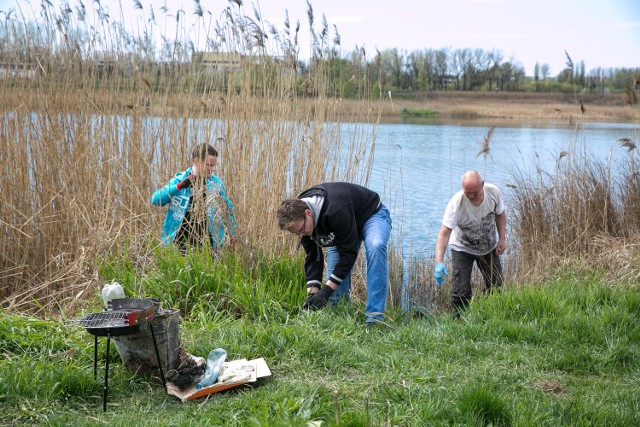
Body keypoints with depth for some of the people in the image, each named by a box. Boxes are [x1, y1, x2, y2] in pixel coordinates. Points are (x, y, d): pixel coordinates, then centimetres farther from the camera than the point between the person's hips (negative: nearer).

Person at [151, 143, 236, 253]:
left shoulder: (216, 183, 4)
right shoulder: (179, 180, 2)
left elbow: (227, 210, 16)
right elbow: (156, 200, -7)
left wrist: (231, 234, 12)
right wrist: (179, 186, -17)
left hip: (207, 243, 0)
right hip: (181, 243, 0)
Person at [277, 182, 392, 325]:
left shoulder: (336, 210, -43)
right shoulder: (298, 216, -20)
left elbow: (349, 253, -37)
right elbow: (312, 257, -14)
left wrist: (326, 290, -36)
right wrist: (312, 293, -25)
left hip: (372, 215, -7)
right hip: (343, 227, 7)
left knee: (375, 247, -36)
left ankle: (374, 318, -37)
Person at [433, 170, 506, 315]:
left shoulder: (493, 192, -21)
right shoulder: (456, 202, -34)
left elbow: (500, 215, 1)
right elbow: (444, 233, -37)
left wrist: (502, 239, -5)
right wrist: (439, 262, -47)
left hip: (490, 247, 4)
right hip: (463, 248, -4)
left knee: (496, 287, 10)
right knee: (461, 292, -12)